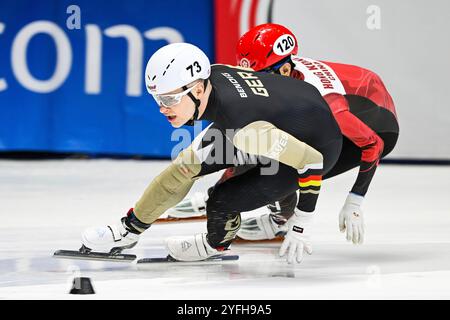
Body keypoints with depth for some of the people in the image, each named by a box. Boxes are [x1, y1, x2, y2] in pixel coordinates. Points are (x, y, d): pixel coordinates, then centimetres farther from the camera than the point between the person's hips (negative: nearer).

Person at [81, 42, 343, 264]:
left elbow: (311, 160, -35)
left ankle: (216, 244, 18)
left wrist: (302, 223, -24)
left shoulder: (242, 125, -40)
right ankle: (130, 230, 18)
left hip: (316, 146, -7)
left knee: (221, 202, -16)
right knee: (187, 164, 2)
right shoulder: (210, 75, -20)